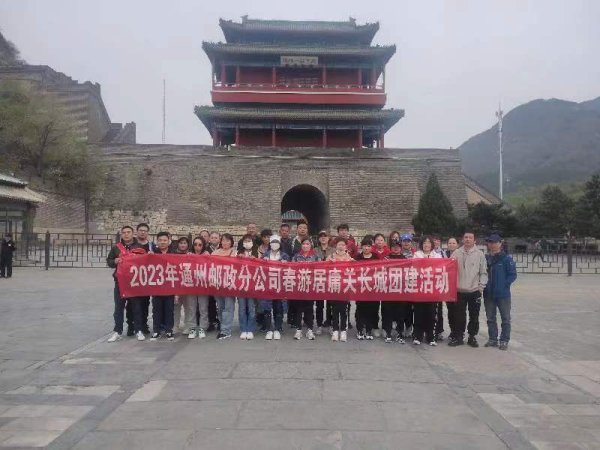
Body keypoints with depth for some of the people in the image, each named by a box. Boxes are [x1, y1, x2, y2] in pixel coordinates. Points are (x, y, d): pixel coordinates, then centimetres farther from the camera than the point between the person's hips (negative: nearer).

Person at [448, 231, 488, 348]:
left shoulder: (480, 254, 0)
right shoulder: (456, 253, 3)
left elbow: (483, 272, 1)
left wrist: (481, 286, -7)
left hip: (474, 291, -1)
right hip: (459, 291, 1)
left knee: (474, 316, 8)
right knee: (459, 316, 7)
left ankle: (472, 337, 22)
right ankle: (458, 337, 19)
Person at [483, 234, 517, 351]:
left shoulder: (506, 259, -10)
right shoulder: (486, 258, 4)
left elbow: (513, 275, -10)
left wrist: (504, 284, -15)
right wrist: (483, 284, 2)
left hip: (503, 294, -5)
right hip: (488, 294, 5)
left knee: (505, 318, 8)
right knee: (490, 318, 14)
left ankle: (504, 340, 18)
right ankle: (492, 339, 26)